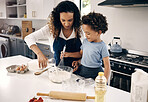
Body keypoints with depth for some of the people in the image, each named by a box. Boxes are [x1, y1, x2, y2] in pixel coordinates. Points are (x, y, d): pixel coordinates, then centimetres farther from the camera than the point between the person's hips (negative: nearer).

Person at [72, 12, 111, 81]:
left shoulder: (102, 46, -15)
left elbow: (107, 67, -13)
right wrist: (78, 62, -3)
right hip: (81, 71, 5)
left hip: (94, 74, -5)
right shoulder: (85, 41, 3)